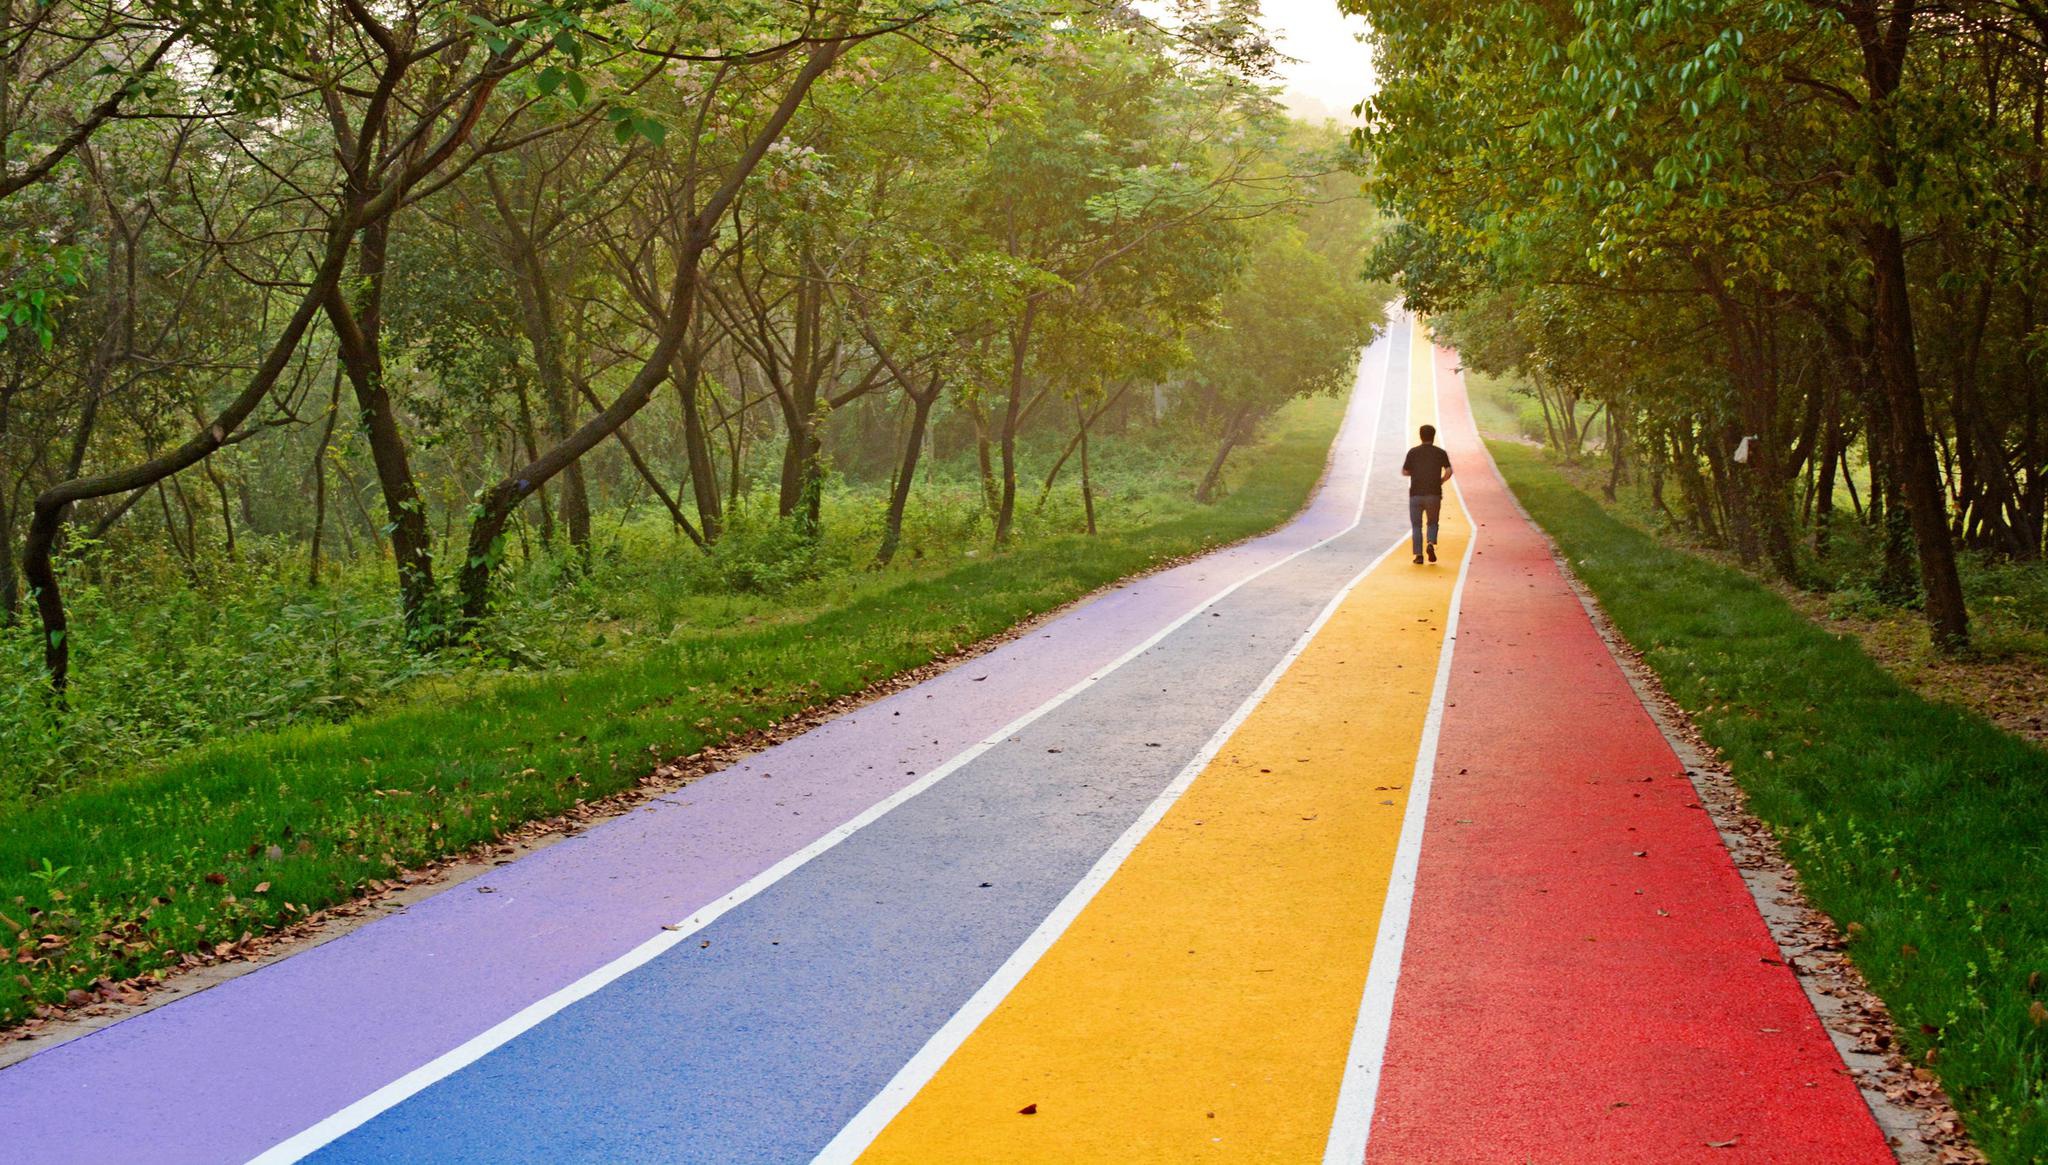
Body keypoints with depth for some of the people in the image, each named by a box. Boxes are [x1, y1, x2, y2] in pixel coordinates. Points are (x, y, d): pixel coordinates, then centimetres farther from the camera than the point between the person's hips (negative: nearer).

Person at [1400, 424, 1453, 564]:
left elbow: (1404, 472, 6)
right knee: (1432, 523, 16)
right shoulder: (1440, 453, 3)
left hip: (1416, 494, 0)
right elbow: (1449, 471, -8)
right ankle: (1430, 544, -11)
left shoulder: (1413, 452, 3)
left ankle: (1419, 555, -3)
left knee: (1416, 526, 7)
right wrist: (1440, 481, 8)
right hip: (1434, 494, 0)